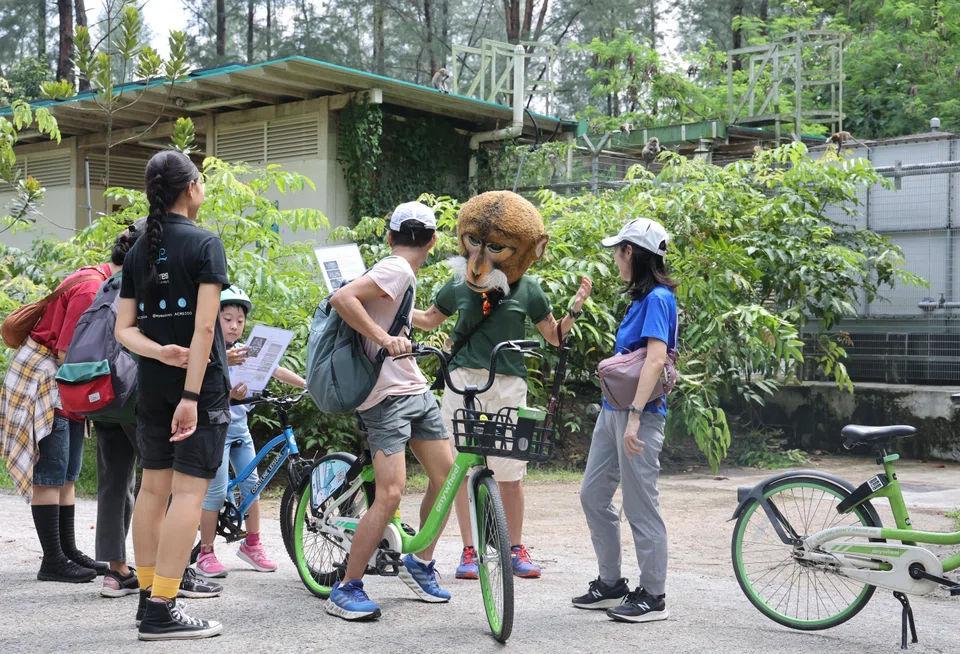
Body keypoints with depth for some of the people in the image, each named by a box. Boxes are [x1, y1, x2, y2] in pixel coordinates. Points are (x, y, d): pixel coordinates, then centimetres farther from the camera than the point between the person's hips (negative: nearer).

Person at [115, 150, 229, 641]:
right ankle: (162, 610, -9)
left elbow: (124, 328, 4)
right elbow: (204, 326, -17)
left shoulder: (138, 251, 11)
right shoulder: (205, 243, -9)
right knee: (189, 489, -6)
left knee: (153, 486, 12)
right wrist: (192, 393, -19)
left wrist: (159, 351, -11)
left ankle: (147, 596, 18)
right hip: (200, 380, -7)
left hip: (151, 382, 7)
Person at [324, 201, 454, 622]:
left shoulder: (398, 272, 16)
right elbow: (341, 298, -28)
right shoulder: (398, 270, -14)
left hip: (415, 390, 10)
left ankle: (419, 564, 26)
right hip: (387, 398, -10)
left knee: (447, 477, 8)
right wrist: (384, 339, -31)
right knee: (390, 494, -16)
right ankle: (346, 590, -6)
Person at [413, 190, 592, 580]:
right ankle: (469, 551, 13)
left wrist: (575, 310, -7)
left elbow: (554, 337, 9)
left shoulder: (527, 289, 1)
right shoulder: (459, 285, 5)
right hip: (463, 382, 1)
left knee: (510, 472, 3)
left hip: (507, 387, -1)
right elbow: (428, 321, 21)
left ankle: (517, 548, 19)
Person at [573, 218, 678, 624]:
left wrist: (635, 416, -28)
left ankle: (653, 597, 9)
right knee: (593, 495, 14)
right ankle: (611, 584, 25)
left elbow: (656, 359, -24)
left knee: (641, 506, -2)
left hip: (639, 414, -10)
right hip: (613, 409, 10)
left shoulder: (657, 298, -14)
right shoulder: (640, 297, 15)